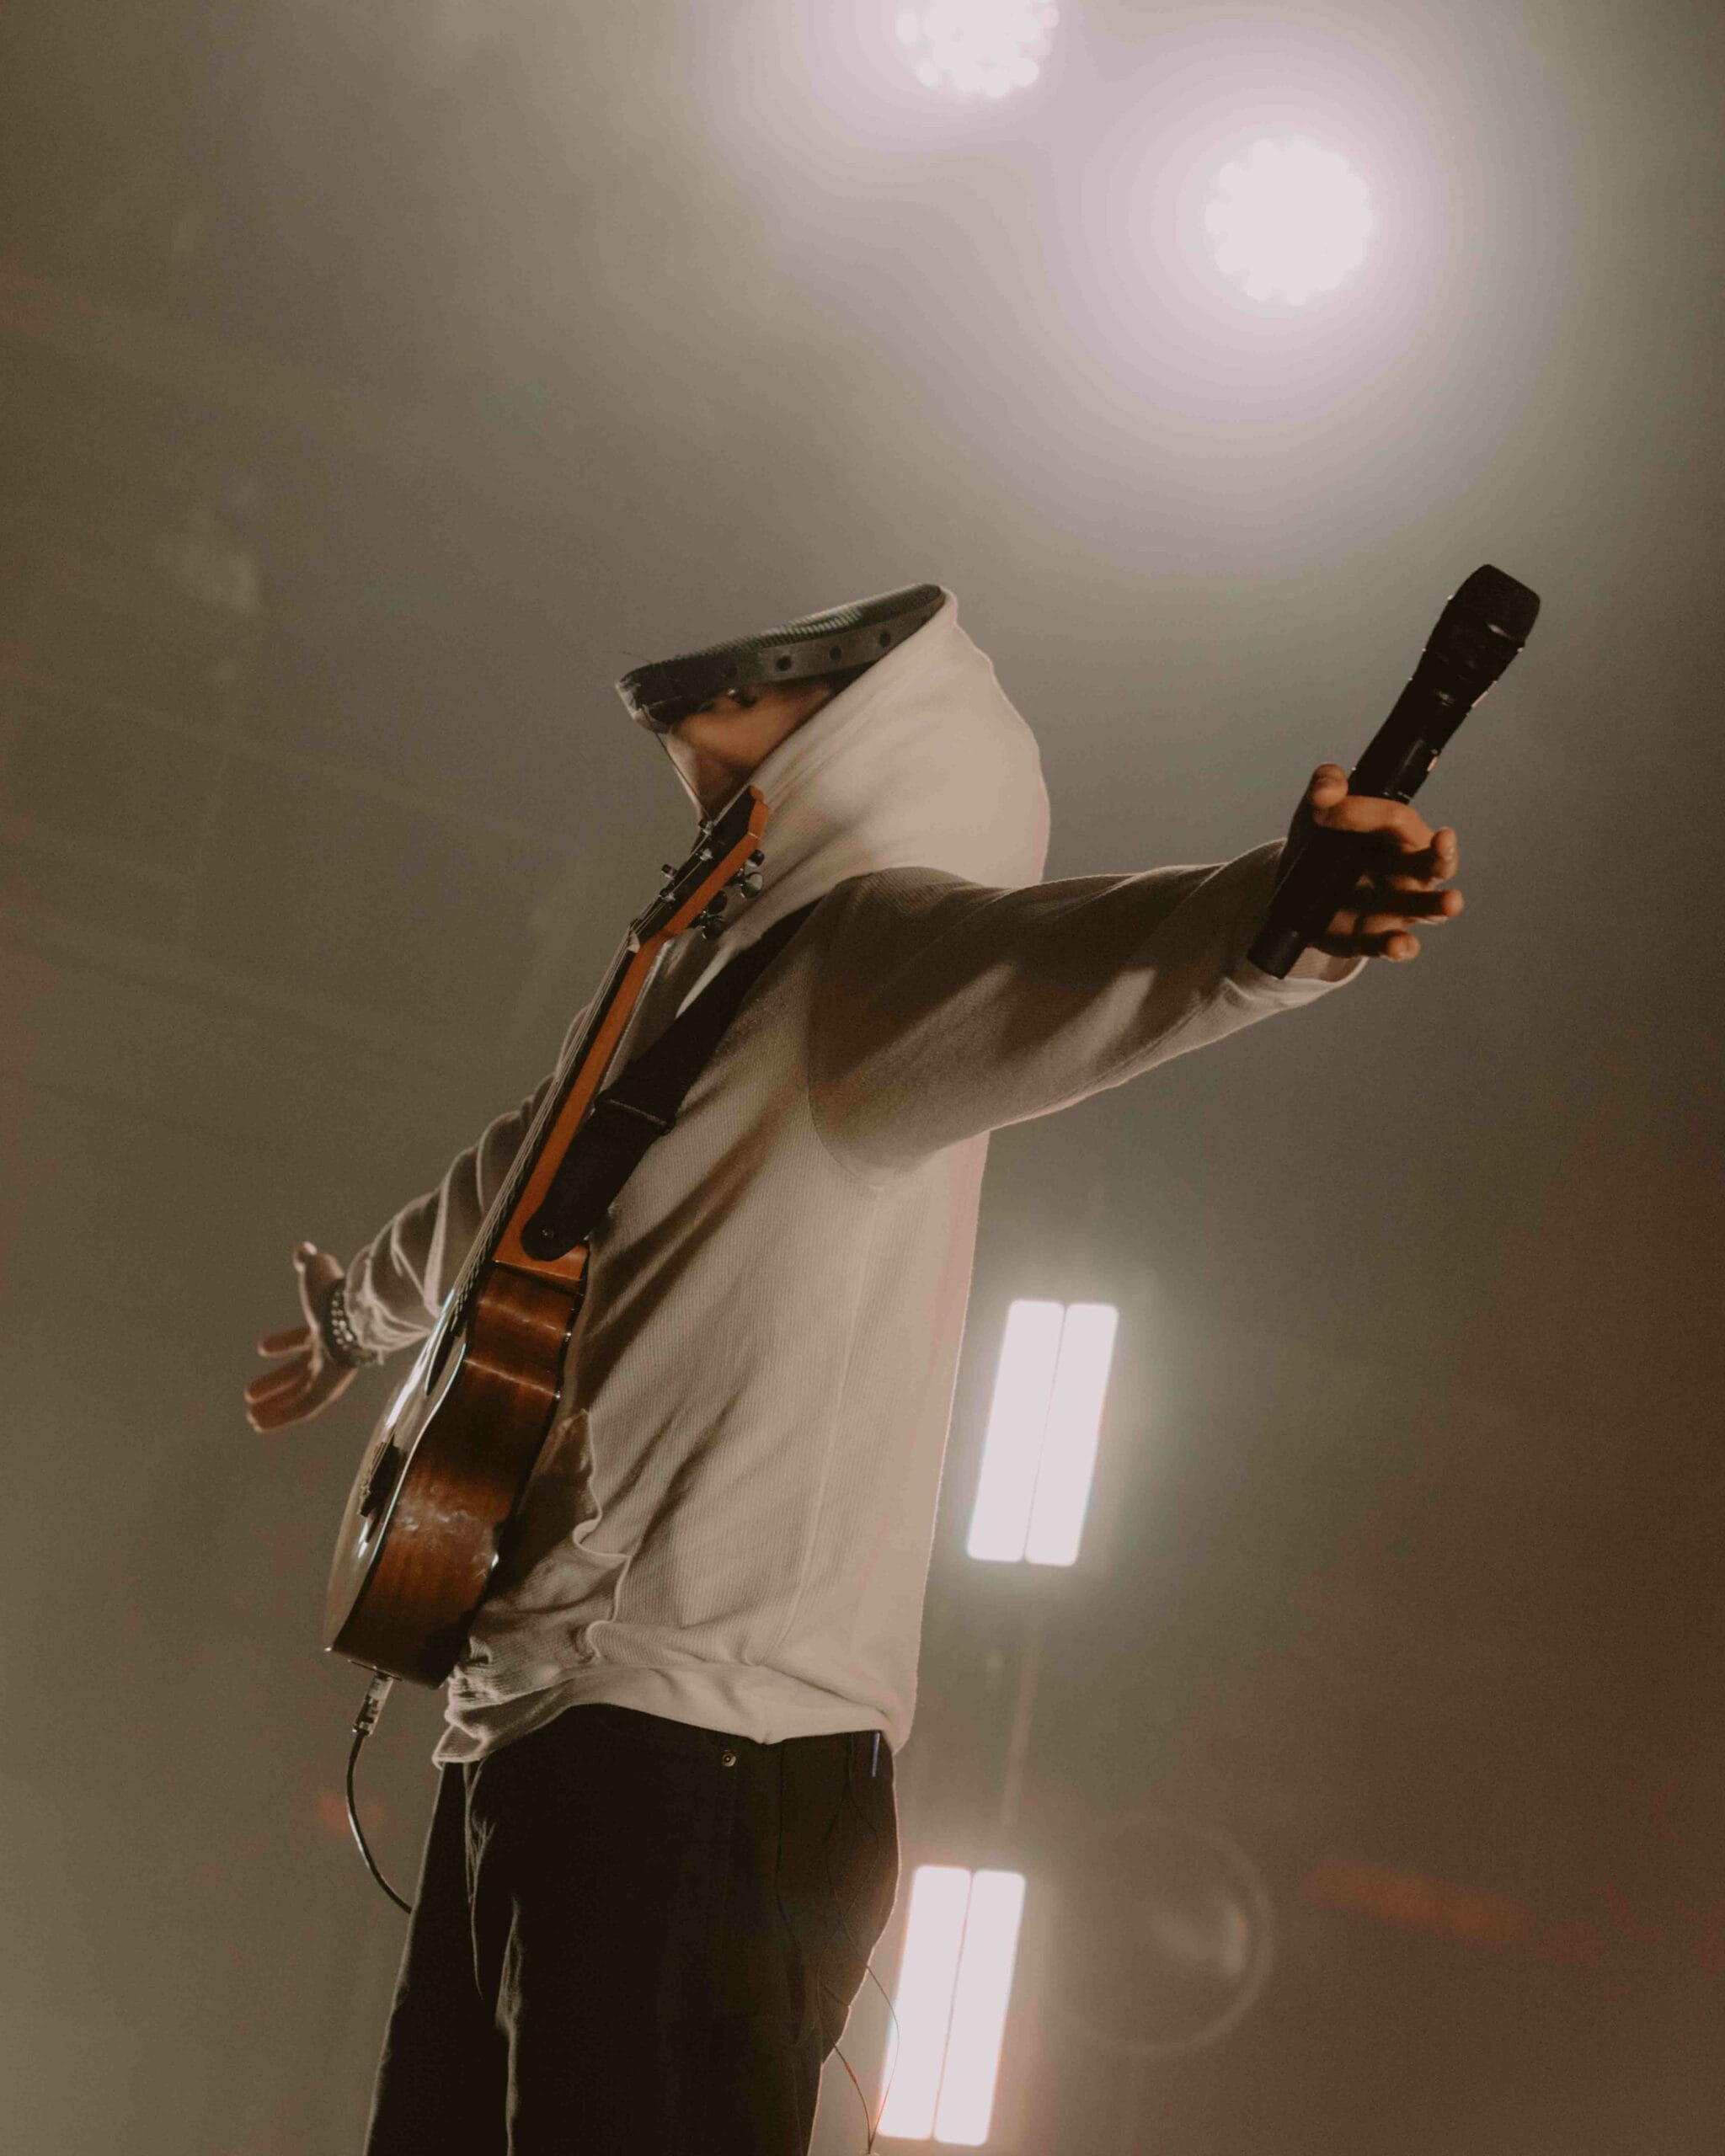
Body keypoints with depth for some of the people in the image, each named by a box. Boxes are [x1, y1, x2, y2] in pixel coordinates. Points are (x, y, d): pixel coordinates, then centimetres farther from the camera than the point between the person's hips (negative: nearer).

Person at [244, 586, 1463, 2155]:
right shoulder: (721, 967, 23)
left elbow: (1038, 963, -30)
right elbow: (529, 1178, 40)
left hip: (699, 1753, -10)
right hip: (543, 1727, 10)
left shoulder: (872, 947, -7)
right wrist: (361, 1316, 57)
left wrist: (1277, 911, -52)